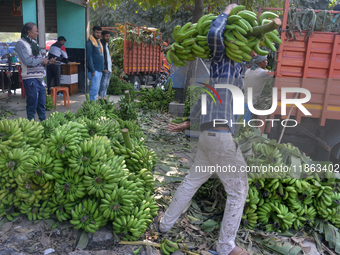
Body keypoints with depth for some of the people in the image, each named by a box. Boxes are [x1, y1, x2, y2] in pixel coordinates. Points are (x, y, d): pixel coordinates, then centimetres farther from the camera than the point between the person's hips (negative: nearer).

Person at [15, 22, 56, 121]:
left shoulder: (34, 42, 18)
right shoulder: (21, 43, -9)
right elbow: (27, 61, -20)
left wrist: (48, 61, 5)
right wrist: (41, 60, -10)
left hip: (40, 78, 8)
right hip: (30, 78, -8)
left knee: (42, 102, 13)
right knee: (32, 103, -3)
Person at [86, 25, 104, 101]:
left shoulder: (98, 42, 18)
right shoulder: (90, 42, -9)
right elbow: (89, 57, -14)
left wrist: (103, 68, 16)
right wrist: (92, 70, -19)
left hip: (100, 69, 9)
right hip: (95, 70, -9)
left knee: (96, 88, 12)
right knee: (94, 88, -8)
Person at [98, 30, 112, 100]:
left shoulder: (107, 44, 19)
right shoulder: (101, 44, -10)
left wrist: (110, 67, 16)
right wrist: (104, 68, -21)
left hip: (109, 68, 9)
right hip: (104, 69, -9)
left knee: (106, 85, 12)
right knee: (103, 85, -9)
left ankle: (104, 97, 18)